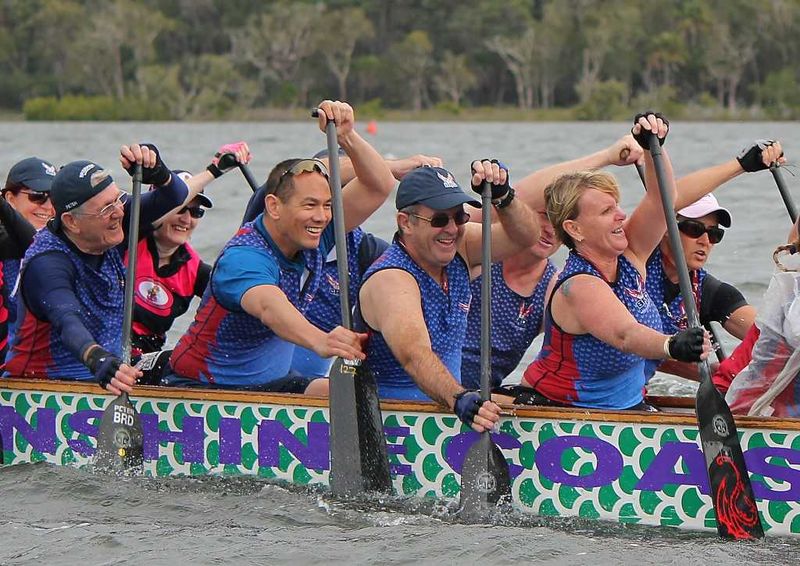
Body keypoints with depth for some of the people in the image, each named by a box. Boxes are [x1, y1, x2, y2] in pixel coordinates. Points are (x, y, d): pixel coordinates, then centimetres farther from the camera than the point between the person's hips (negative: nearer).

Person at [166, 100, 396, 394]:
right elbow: (269, 308, -47)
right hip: (200, 388, -5)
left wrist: (346, 137, -19)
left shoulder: (312, 238, -2)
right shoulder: (243, 257, -26)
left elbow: (379, 186, -1)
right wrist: (319, 341, -67)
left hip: (271, 382, 5)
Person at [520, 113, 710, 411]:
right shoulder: (579, 287, -23)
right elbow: (624, 334, -40)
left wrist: (653, 147, -15)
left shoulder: (627, 258, 1)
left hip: (627, 406, 7)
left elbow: (661, 198, 2)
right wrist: (672, 345, -59)